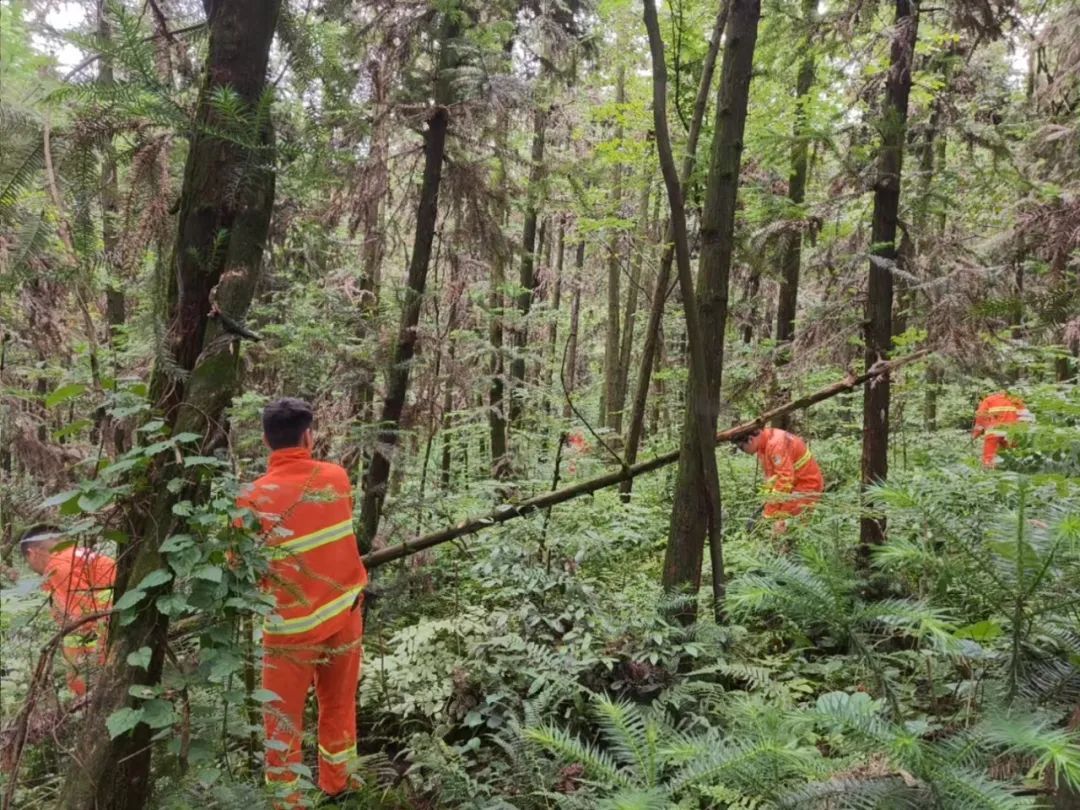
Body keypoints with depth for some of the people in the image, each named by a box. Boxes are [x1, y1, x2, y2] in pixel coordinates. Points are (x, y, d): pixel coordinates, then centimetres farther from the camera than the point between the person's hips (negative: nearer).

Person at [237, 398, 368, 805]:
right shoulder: (336, 477, -5)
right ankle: (336, 787, 35)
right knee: (339, 706, 20)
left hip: (294, 623, -4)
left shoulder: (254, 497, -15)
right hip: (345, 611, 4)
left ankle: (286, 798, 21)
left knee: (283, 718, 12)